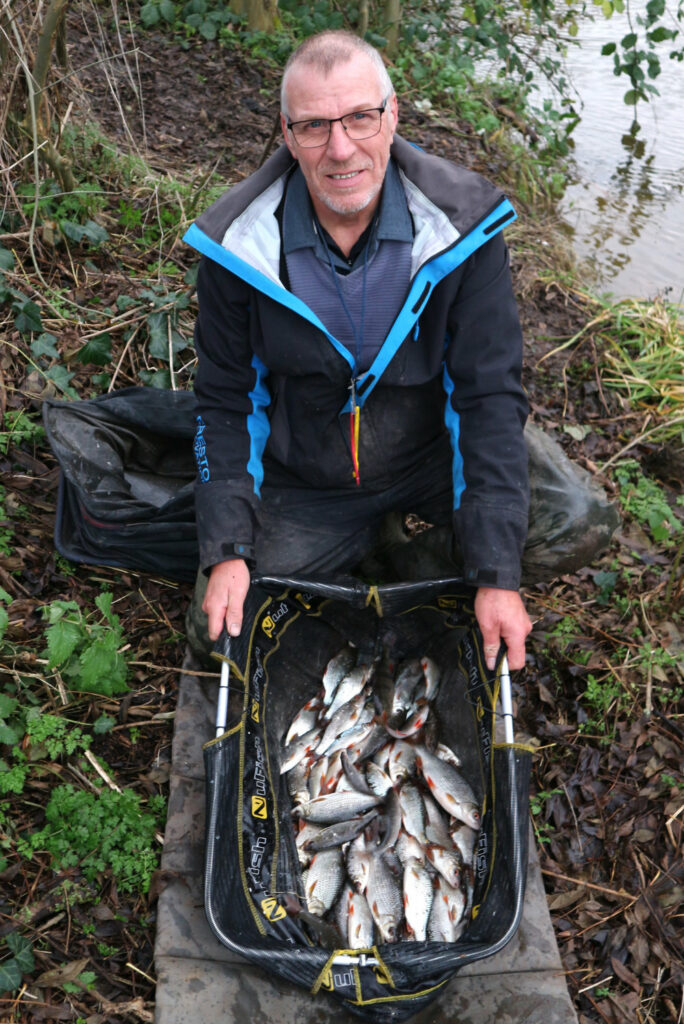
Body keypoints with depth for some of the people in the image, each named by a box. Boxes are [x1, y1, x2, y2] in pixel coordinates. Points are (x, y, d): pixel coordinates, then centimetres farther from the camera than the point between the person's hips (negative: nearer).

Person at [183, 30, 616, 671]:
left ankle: (450, 574, 12)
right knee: (239, 632, -1)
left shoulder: (461, 224, -17)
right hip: (301, 486, 1)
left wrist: (497, 574, -25)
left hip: (431, 454, 0)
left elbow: (490, 393, -19)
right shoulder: (240, 244, -15)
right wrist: (226, 550, -15)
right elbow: (226, 400, -6)